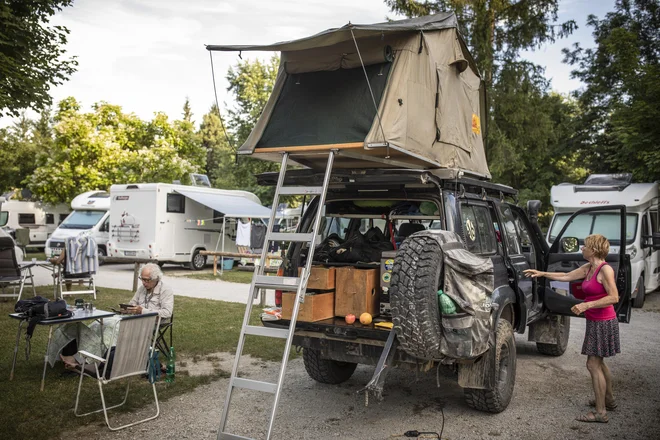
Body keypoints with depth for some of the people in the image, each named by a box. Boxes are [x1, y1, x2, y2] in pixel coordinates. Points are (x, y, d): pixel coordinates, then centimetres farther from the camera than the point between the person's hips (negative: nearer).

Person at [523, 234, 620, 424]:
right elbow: (566, 276, 17)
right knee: (598, 362, 20)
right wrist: (541, 274, 17)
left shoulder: (605, 269, -18)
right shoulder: (588, 269, 8)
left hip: (603, 323, -9)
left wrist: (586, 305, -27)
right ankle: (609, 399, 36)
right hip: (594, 322, 9)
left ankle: (601, 412, 1)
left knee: (593, 364, -6)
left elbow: (614, 297, -23)